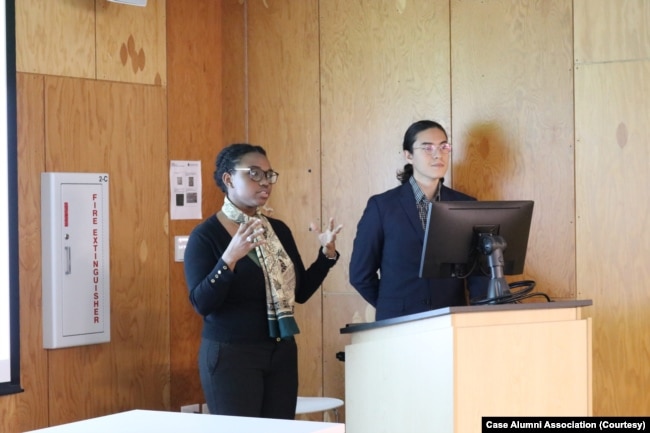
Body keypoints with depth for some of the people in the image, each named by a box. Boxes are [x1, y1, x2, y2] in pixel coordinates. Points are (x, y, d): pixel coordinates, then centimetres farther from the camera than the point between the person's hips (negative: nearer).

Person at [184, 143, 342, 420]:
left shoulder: (279, 230, 8)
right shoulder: (205, 235, -9)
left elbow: (300, 292, 11)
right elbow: (202, 304, -18)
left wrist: (327, 254, -3)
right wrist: (230, 257, -30)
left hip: (281, 353, 5)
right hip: (230, 356, -5)